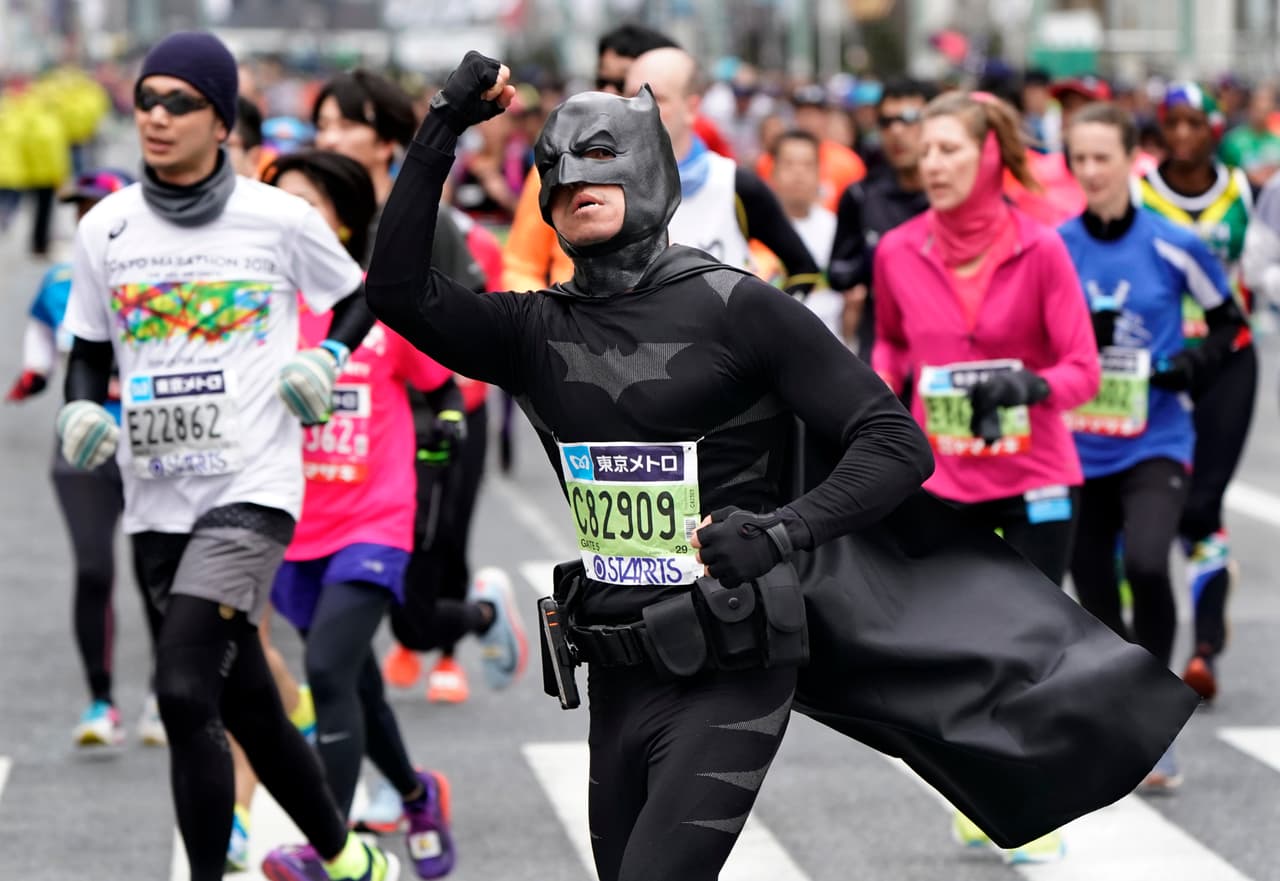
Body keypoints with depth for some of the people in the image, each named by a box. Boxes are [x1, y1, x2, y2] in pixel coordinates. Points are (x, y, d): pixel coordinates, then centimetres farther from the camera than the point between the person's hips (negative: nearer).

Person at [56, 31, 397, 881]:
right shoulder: (106, 229, 4)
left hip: (252, 490, -4)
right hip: (157, 500, 5)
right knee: (247, 705, 13)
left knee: (184, 691, -20)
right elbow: (89, 353, 14)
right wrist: (83, 412, -5)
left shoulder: (280, 219, -4)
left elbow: (359, 298, 12)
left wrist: (328, 358, -6)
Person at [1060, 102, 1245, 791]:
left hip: (1155, 444, -3)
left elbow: (1228, 321, 6)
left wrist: (1194, 363, -12)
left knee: (1146, 563, -26)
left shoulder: (1172, 246, -6)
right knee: (1094, 594, 9)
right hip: (1077, 448, 3)